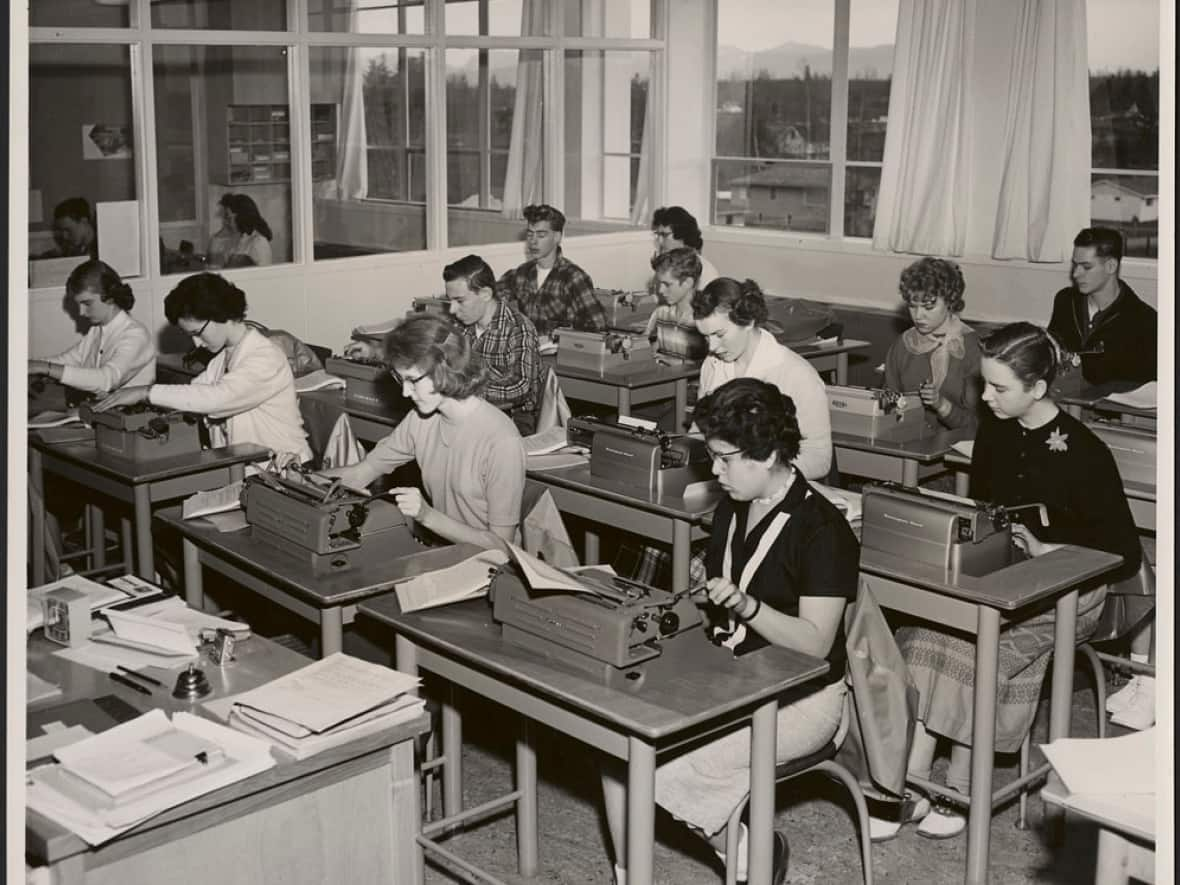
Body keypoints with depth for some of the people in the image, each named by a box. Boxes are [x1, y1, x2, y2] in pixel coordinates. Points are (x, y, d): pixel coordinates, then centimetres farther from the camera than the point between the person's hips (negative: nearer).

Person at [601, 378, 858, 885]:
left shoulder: (821, 529, -17)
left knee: (671, 768, -25)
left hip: (800, 699, -7)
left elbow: (816, 643, -20)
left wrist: (745, 605, -32)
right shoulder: (731, 510, 7)